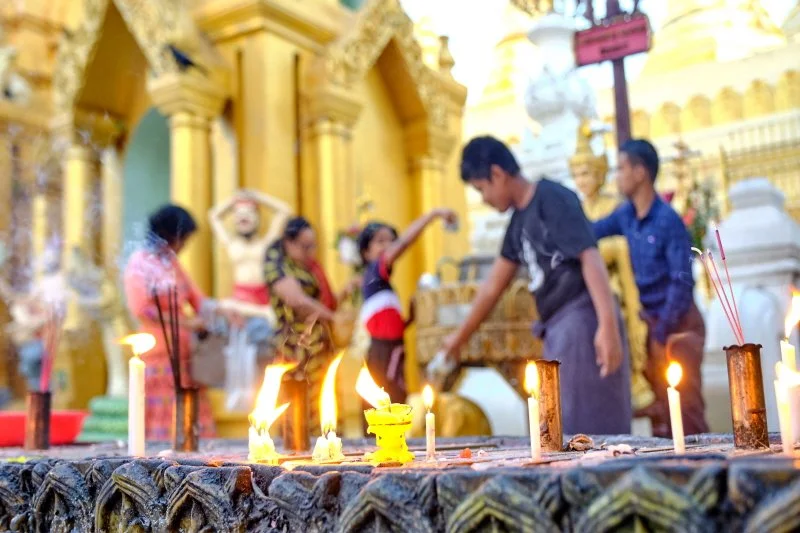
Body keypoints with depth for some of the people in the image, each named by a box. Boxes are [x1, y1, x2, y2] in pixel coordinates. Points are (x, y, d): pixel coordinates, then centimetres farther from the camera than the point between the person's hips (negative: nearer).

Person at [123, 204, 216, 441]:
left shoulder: (171, 261, 15)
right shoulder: (139, 264, -8)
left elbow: (194, 296, 16)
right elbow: (141, 310, -15)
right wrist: (185, 322, -16)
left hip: (183, 352, 7)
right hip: (158, 353, -7)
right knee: (163, 421, -3)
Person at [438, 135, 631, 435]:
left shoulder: (552, 198, -7)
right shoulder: (519, 221, 18)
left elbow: (590, 257, -17)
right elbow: (492, 287, 26)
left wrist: (608, 324, -27)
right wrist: (459, 338, 33)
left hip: (581, 320, -9)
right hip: (559, 328, 9)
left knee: (589, 425, -6)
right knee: (564, 427, 11)